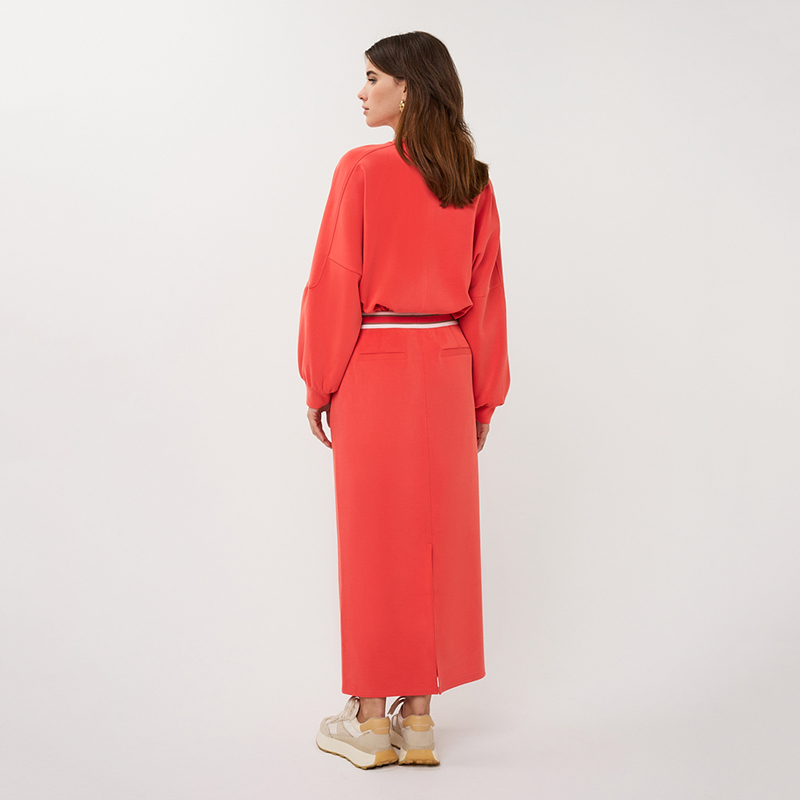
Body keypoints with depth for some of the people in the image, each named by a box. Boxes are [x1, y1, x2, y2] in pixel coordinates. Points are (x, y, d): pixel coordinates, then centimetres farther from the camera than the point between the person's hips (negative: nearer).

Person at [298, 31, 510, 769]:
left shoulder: (362, 170, -10)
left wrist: (319, 384, -2)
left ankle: (371, 716, 14)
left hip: (374, 369, -4)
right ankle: (419, 715, 18)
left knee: (373, 538, 4)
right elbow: (487, 295, 6)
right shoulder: (475, 182, 5)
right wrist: (485, 397, 12)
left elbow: (336, 284, -11)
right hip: (446, 371, 4)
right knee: (438, 536, 9)